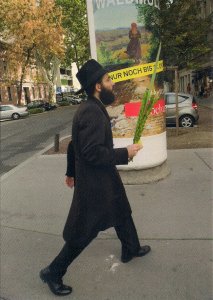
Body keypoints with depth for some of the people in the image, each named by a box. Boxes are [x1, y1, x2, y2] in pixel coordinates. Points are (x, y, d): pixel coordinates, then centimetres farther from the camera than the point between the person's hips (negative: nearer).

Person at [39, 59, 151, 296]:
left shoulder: (91, 109, 7)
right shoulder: (91, 112, -25)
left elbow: (74, 145, 13)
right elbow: (93, 153, -31)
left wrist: (71, 172, 22)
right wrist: (125, 153, -19)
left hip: (103, 179, 10)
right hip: (94, 183, -10)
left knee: (122, 213, 26)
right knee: (83, 232, 4)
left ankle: (131, 249, 49)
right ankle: (53, 273, 23)